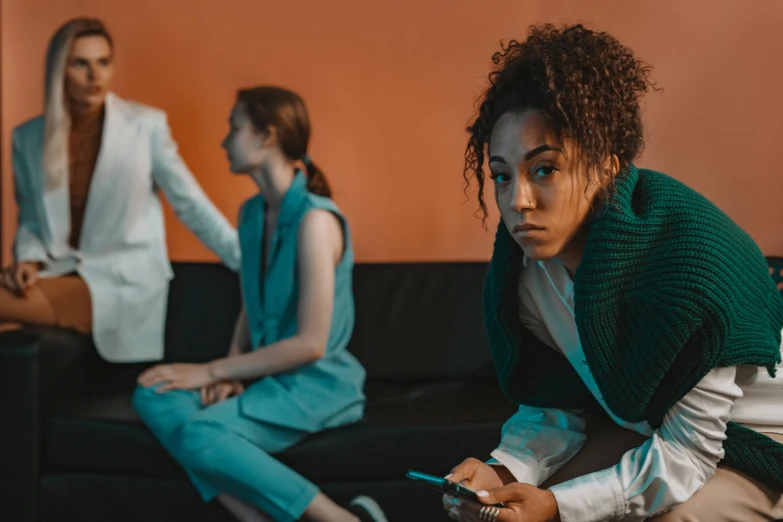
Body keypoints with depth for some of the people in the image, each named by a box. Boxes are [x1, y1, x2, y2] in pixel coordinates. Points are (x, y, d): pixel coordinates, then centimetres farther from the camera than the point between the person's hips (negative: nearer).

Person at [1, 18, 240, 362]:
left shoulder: (146, 125, -4)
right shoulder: (28, 138, 6)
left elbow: (190, 204, 1)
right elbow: (30, 220, 14)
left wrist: (251, 264, -3)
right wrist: (29, 260, -8)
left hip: (126, 280, -4)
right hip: (59, 274, 4)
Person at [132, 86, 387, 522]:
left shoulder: (315, 219, -17)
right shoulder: (253, 213, 10)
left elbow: (310, 344, -19)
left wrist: (212, 371, -14)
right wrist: (229, 369, -3)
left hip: (317, 382, -8)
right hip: (266, 373, 8)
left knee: (202, 437, -29)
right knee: (154, 397, -14)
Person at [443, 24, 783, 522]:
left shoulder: (692, 262, -34)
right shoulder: (525, 261, -14)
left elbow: (684, 454, -27)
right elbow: (557, 406, -3)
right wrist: (503, 472, -23)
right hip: (635, 424, 5)